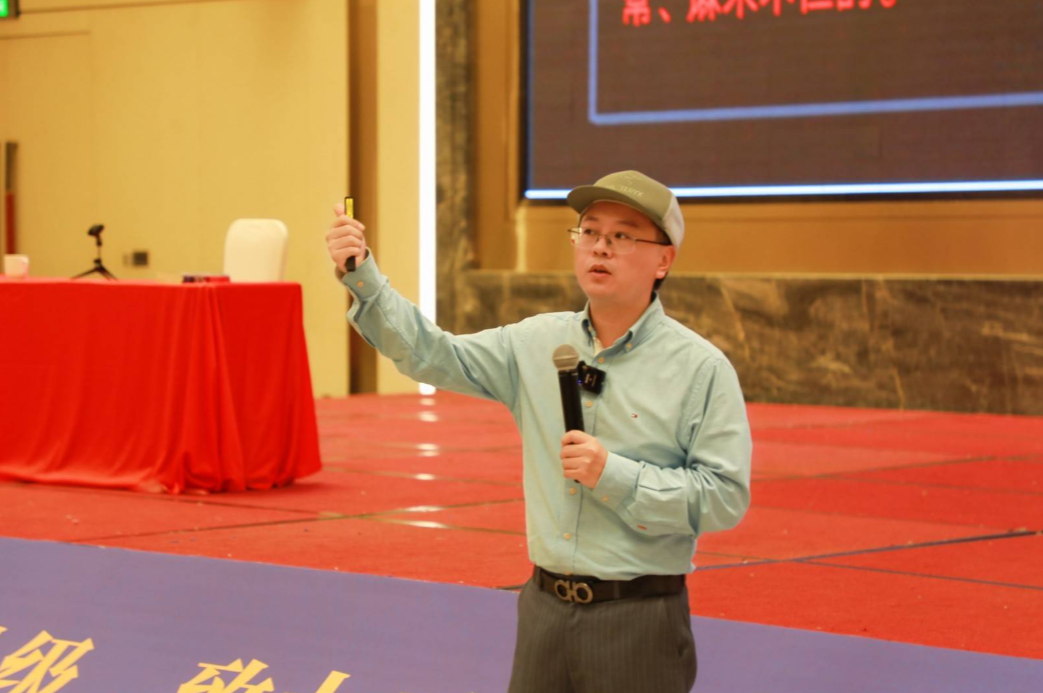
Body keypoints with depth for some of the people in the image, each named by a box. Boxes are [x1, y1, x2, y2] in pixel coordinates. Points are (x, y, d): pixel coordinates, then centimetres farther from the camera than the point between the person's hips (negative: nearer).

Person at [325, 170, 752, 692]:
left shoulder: (701, 368, -8)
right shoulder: (537, 343, 7)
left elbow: (726, 498, -12)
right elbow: (430, 354, 3)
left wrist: (615, 475, -19)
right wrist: (361, 277, -10)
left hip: (638, 619, -4)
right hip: (545, 610, 4)